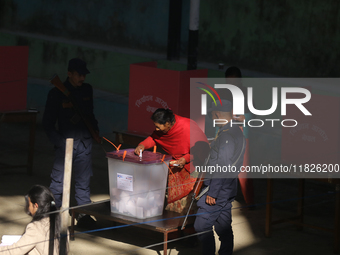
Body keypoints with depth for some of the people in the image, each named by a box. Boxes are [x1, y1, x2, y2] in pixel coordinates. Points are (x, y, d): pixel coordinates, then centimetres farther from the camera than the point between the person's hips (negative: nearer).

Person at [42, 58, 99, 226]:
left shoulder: (87, 90, 8)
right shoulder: (57, 93, -7)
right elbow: (48, 122, -3)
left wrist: (95, 129, 10)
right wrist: (58, 141, -11)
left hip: (84, 141, 4)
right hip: (66, 141, -4)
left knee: (83, 179, 7)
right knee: (59, 179, -3)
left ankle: (84, 213, 13)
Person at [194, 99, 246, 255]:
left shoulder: (225, 136, -19)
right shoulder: (237, 133, 12)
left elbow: (222, 168, -23)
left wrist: (212, 193, -21)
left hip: (218, 189, -10)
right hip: (229, 190, 10)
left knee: (202, 226, -7)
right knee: (223, 227, 13)